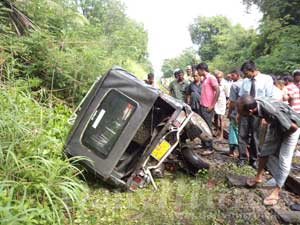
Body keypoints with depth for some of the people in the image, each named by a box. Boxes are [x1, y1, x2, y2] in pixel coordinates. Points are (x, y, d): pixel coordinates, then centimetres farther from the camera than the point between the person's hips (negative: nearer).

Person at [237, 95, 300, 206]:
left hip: (291, 127, -6)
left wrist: (282, 137, -14)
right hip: (275, 124, 7)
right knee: (266, 150, 11)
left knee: (284, 160, -5)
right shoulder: (255, 103, -24)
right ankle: (259, 177, 28)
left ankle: (276, 192, 4)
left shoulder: (272, 111, -45)